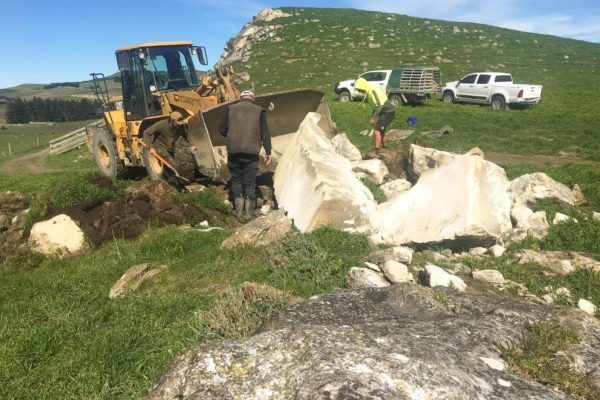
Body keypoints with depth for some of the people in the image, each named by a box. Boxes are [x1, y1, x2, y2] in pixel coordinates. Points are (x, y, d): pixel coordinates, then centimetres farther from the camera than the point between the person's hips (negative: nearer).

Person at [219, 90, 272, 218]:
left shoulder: (231, 109, 8)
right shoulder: (259, 111, 5)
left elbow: (222, 129, 6)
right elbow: (265, 134, -1)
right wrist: (268, 152, 2)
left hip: (234, 151, 1)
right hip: (251, 152, -1)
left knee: (236, 179, 14)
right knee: (250, 182, 6)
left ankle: (238, 209, 13)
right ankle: (249, 212, 7)